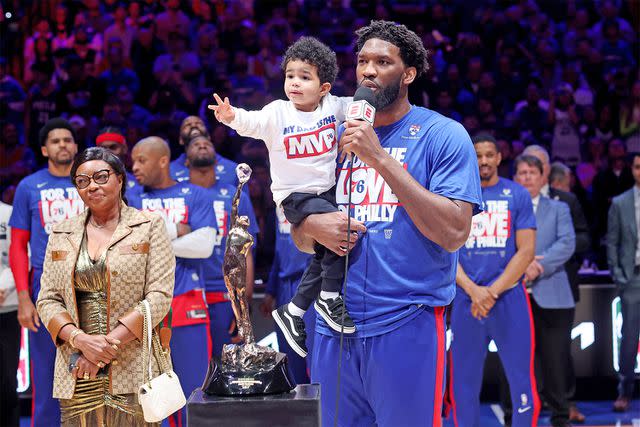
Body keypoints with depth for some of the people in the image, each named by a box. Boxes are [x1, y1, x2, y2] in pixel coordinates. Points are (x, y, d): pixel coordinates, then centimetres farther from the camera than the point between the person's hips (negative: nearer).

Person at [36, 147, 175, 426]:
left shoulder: (149, 226, 4)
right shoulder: (62, 234, 14)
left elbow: (159, 296, -4)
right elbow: (47, 300, 9)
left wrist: (108, 344, -12)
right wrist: (81, 340, -10)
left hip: (132, 370, -3)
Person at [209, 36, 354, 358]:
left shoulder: (333, 106, -2)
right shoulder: (278, 113, -15)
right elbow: (252, 122, -32)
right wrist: (231, 117, -52)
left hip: (326, 190, 6)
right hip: (295, 196, -6)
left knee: (324, 258, 15)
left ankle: (292, 313, 32)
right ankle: (329, 298, -14)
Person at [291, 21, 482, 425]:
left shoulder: (443, 135, -5)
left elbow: (454, 233, -17)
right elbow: (301, 239, 18)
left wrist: (380, 158, -18)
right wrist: (313, 226, -7)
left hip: (408, 326, -5)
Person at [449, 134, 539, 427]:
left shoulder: (518, 195, 4)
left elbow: (526, 251, -2)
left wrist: (493, 291, -12)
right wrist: (473, 290, -12)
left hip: (510, 296, -1)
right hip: (465, 300, 1)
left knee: (523, 385, -4)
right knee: (463, 386, 5)